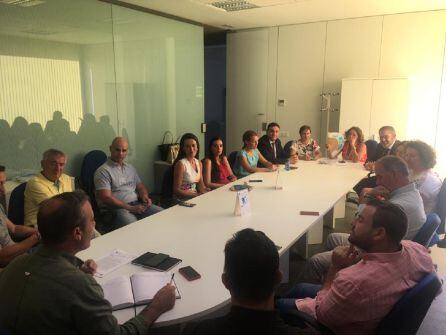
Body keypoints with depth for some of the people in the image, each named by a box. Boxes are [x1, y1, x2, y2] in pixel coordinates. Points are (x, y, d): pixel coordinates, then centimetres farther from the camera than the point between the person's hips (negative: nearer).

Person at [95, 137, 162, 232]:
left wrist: (145, 196, 1)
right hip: (116, 208, -7)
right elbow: (106, 198, -13)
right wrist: (130, 208, -16)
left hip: (137, 204, 7)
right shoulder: (103, 171, -3)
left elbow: (140, 186, 26)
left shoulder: (130, 168, 20)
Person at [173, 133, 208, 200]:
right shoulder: (180, 164, -14)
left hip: (195, 196, 7)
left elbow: (201, 186, 12)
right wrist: (197, 195, -20)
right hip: (182, 200, -7)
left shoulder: (199, 163, 7)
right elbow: (176, 190, -15)